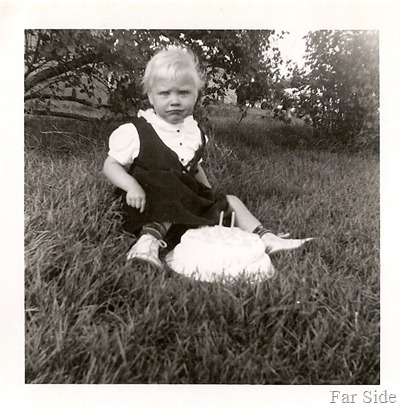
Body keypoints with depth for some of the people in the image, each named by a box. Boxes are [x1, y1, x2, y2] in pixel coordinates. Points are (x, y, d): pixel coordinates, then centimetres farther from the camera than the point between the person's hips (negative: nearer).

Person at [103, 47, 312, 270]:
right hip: (153, 199, -6)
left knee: (230, 201, 3)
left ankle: (266, 238, 3)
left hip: (188, 197, 6)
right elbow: (111, 165, -6)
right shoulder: (135, 132, -10)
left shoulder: (195, 132, 8)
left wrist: (209, 192, 8)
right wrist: (132, 186, -25)